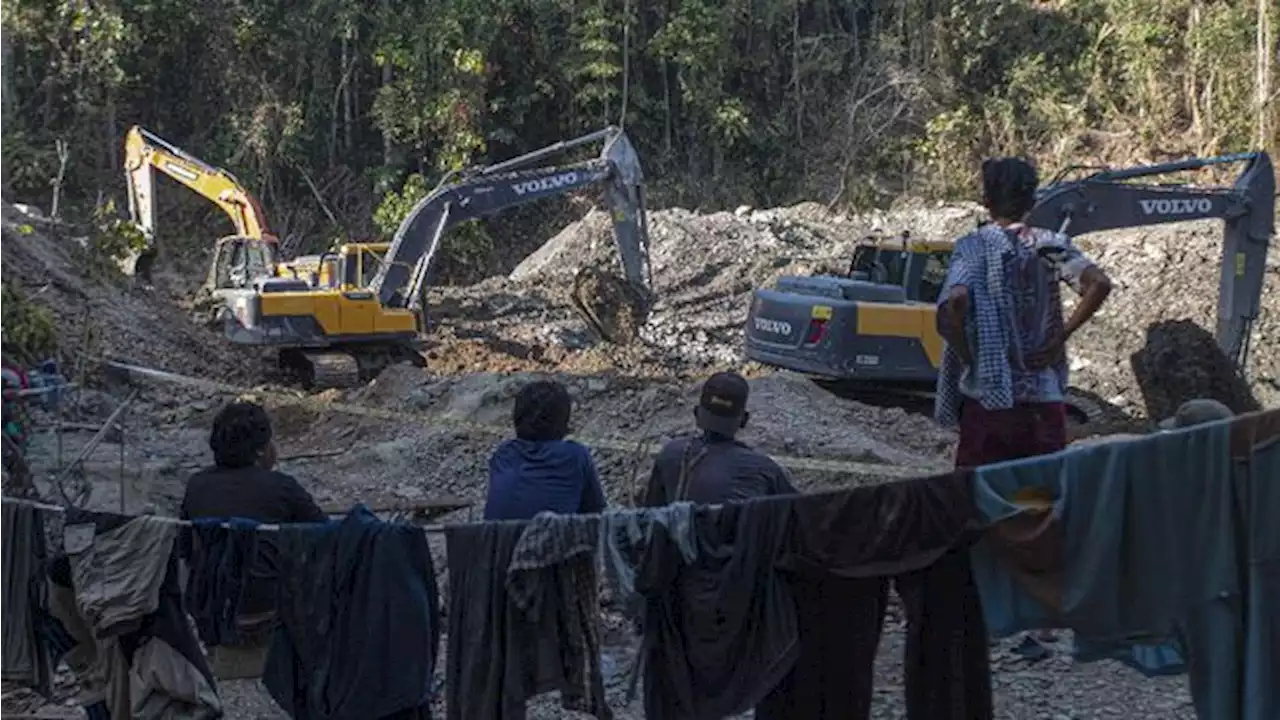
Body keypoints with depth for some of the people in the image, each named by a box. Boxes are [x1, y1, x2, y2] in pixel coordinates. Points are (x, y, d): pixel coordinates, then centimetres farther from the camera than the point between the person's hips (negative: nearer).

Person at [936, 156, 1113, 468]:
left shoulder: (973, 246, -3)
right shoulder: (1051, 245, 4)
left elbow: (954, 302, -21)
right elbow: (1099, 284, -9)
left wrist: (967, 357, -8)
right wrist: (1061, 336, -3)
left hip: (987, 399, -2)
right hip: (1045, 400, 2)